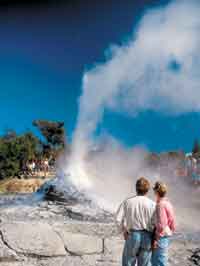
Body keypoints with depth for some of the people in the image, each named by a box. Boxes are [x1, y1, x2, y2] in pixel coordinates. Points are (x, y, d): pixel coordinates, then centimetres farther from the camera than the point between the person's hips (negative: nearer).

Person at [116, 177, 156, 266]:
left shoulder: (127, 202, -3)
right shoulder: (152, 204, -5)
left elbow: (118, 219, -8)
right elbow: (155, 223, -11)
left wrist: (124, 231, 6)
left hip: (132, 235, 0)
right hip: (147, 237, 0)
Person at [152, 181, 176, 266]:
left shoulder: (160, 205, -19)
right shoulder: (167, 203, 8)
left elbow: (161, 225, -22)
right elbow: (171, 222, 12)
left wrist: (156, 239, -17)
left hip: (161, 237, -9)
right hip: (166, 236, 9)